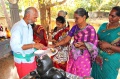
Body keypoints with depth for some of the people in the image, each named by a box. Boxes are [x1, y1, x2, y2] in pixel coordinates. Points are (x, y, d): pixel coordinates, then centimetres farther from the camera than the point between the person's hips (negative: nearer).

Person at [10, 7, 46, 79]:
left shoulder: (29, 26, 7)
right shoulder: (17, 27, -19)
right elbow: (15, 47, -28)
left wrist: (37, 45, -1)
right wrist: (33, 45, -30)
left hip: (31, 58, 8)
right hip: (23, 61, -7)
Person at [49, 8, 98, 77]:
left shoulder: (90, 29, -13)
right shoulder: (75, 27, 2)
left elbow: (93, 45, -10)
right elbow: (66, 40, 1)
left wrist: (81, 46, -21)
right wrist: (54, 45, -6)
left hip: (83, 58, -5)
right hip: (73, 56, 5)